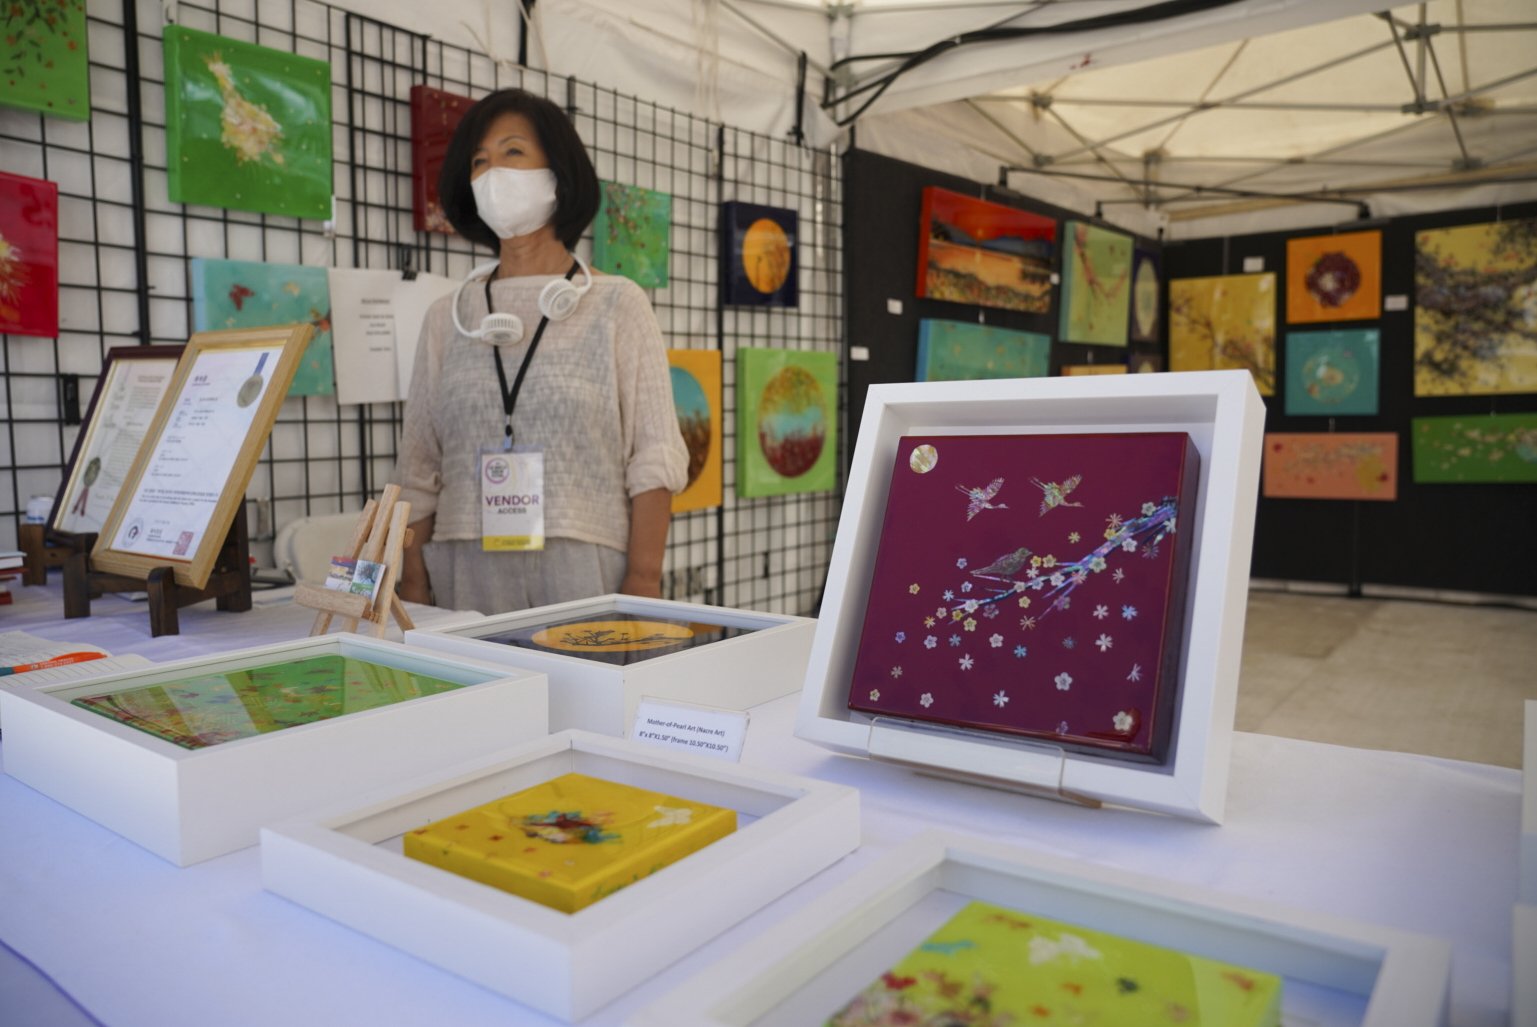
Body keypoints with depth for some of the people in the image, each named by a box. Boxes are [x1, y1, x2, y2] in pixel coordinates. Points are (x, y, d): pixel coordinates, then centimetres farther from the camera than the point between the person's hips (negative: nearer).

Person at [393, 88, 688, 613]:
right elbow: (418, 471, 11)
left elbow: (654, 460, -4)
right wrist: (412, 584, 1)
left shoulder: (617, 305, 2)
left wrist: (643, 585, -13)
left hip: (584, 569, -2)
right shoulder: (447, 316, 11)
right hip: (468, 572, 3)